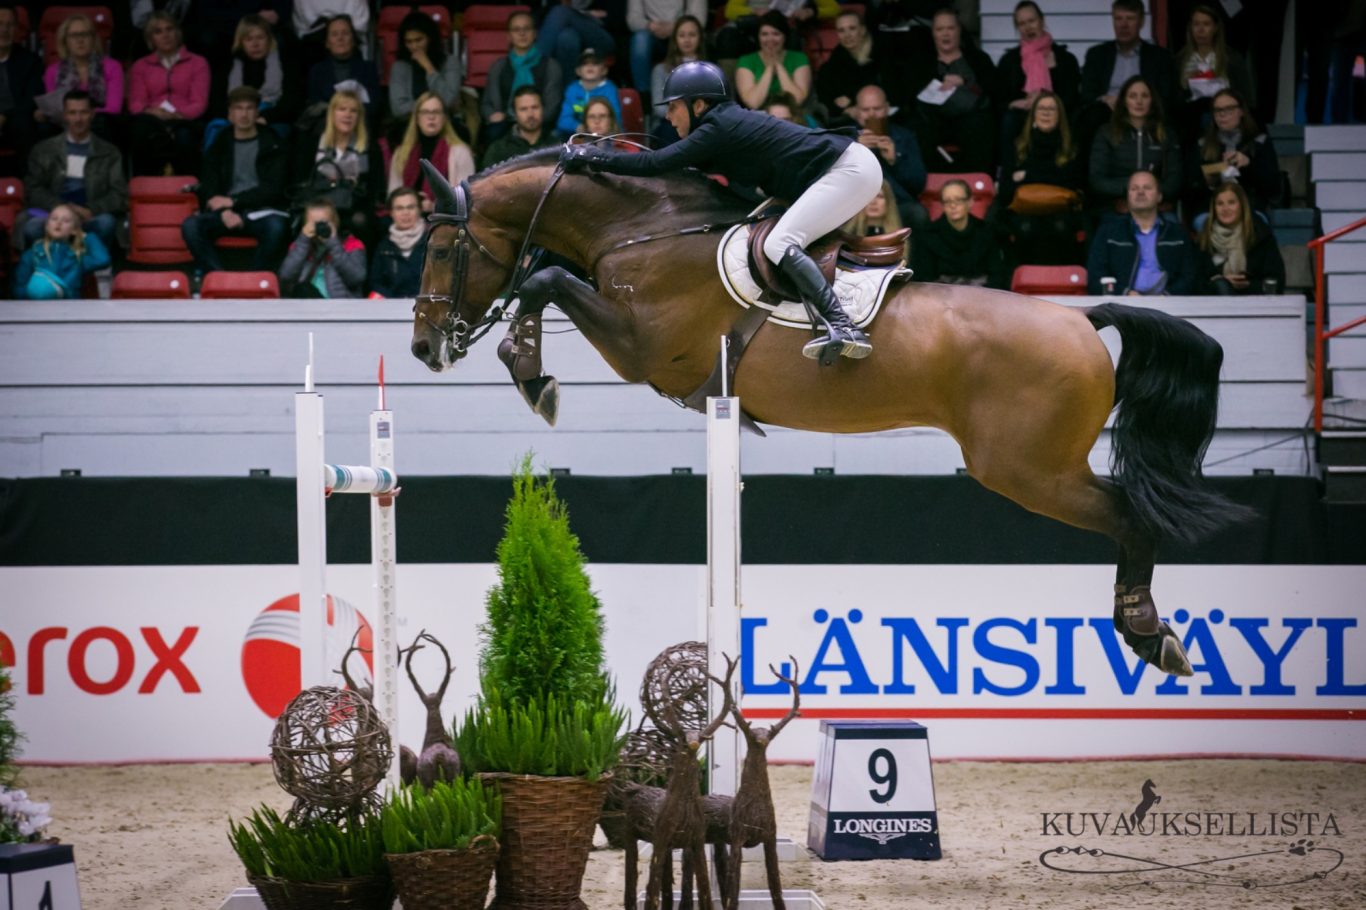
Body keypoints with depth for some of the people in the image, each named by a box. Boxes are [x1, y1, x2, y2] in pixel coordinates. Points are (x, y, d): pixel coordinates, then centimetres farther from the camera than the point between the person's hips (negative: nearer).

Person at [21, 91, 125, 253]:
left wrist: (90, 211, -13)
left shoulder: (109, 152, 14)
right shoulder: (43, 150, 15)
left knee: (106, 222, -36)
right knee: (32, 228, -34)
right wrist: (61, 208, -12)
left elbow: (120, 197, 6)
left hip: (90, 220, 0)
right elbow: (33, 190, 7)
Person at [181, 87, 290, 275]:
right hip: (227, 214, 2)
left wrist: (233, 202, -8)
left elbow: (272, 190, 0)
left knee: (276, 226, -38)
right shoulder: (219, 146, 17)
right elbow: (207, 189, 11)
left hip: (261, 211, -2)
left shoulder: (272, 146, 9)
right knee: (190, 226, -27)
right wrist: (224, 211, -12)